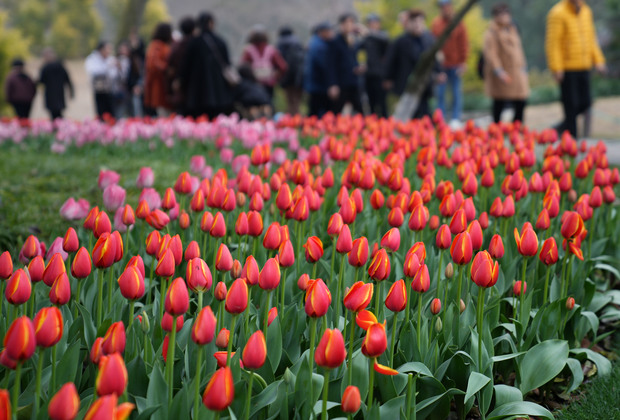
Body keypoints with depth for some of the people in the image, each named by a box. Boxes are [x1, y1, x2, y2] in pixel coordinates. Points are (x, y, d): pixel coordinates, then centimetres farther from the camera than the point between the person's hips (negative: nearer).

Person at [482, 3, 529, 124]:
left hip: (517, 73, 7)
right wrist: (499, 71, -24)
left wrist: (523, 66, 19)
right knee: (499, 104, -1)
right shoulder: (492, 32, -9)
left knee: (520, 104, 3)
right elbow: (490, 53, -16)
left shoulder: (512, 28, 16)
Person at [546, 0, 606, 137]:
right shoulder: (558, 13, -12)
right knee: (571, 104, -3)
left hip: (583, 68, 7)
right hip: (567, 68, -7)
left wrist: (598, 60, 11)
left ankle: (563, 126, 26)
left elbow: (591, 37, 18)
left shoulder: (586, 11, 11)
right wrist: (556, 68, -19)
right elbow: (552, 42, -15)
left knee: (585, 102, 6)